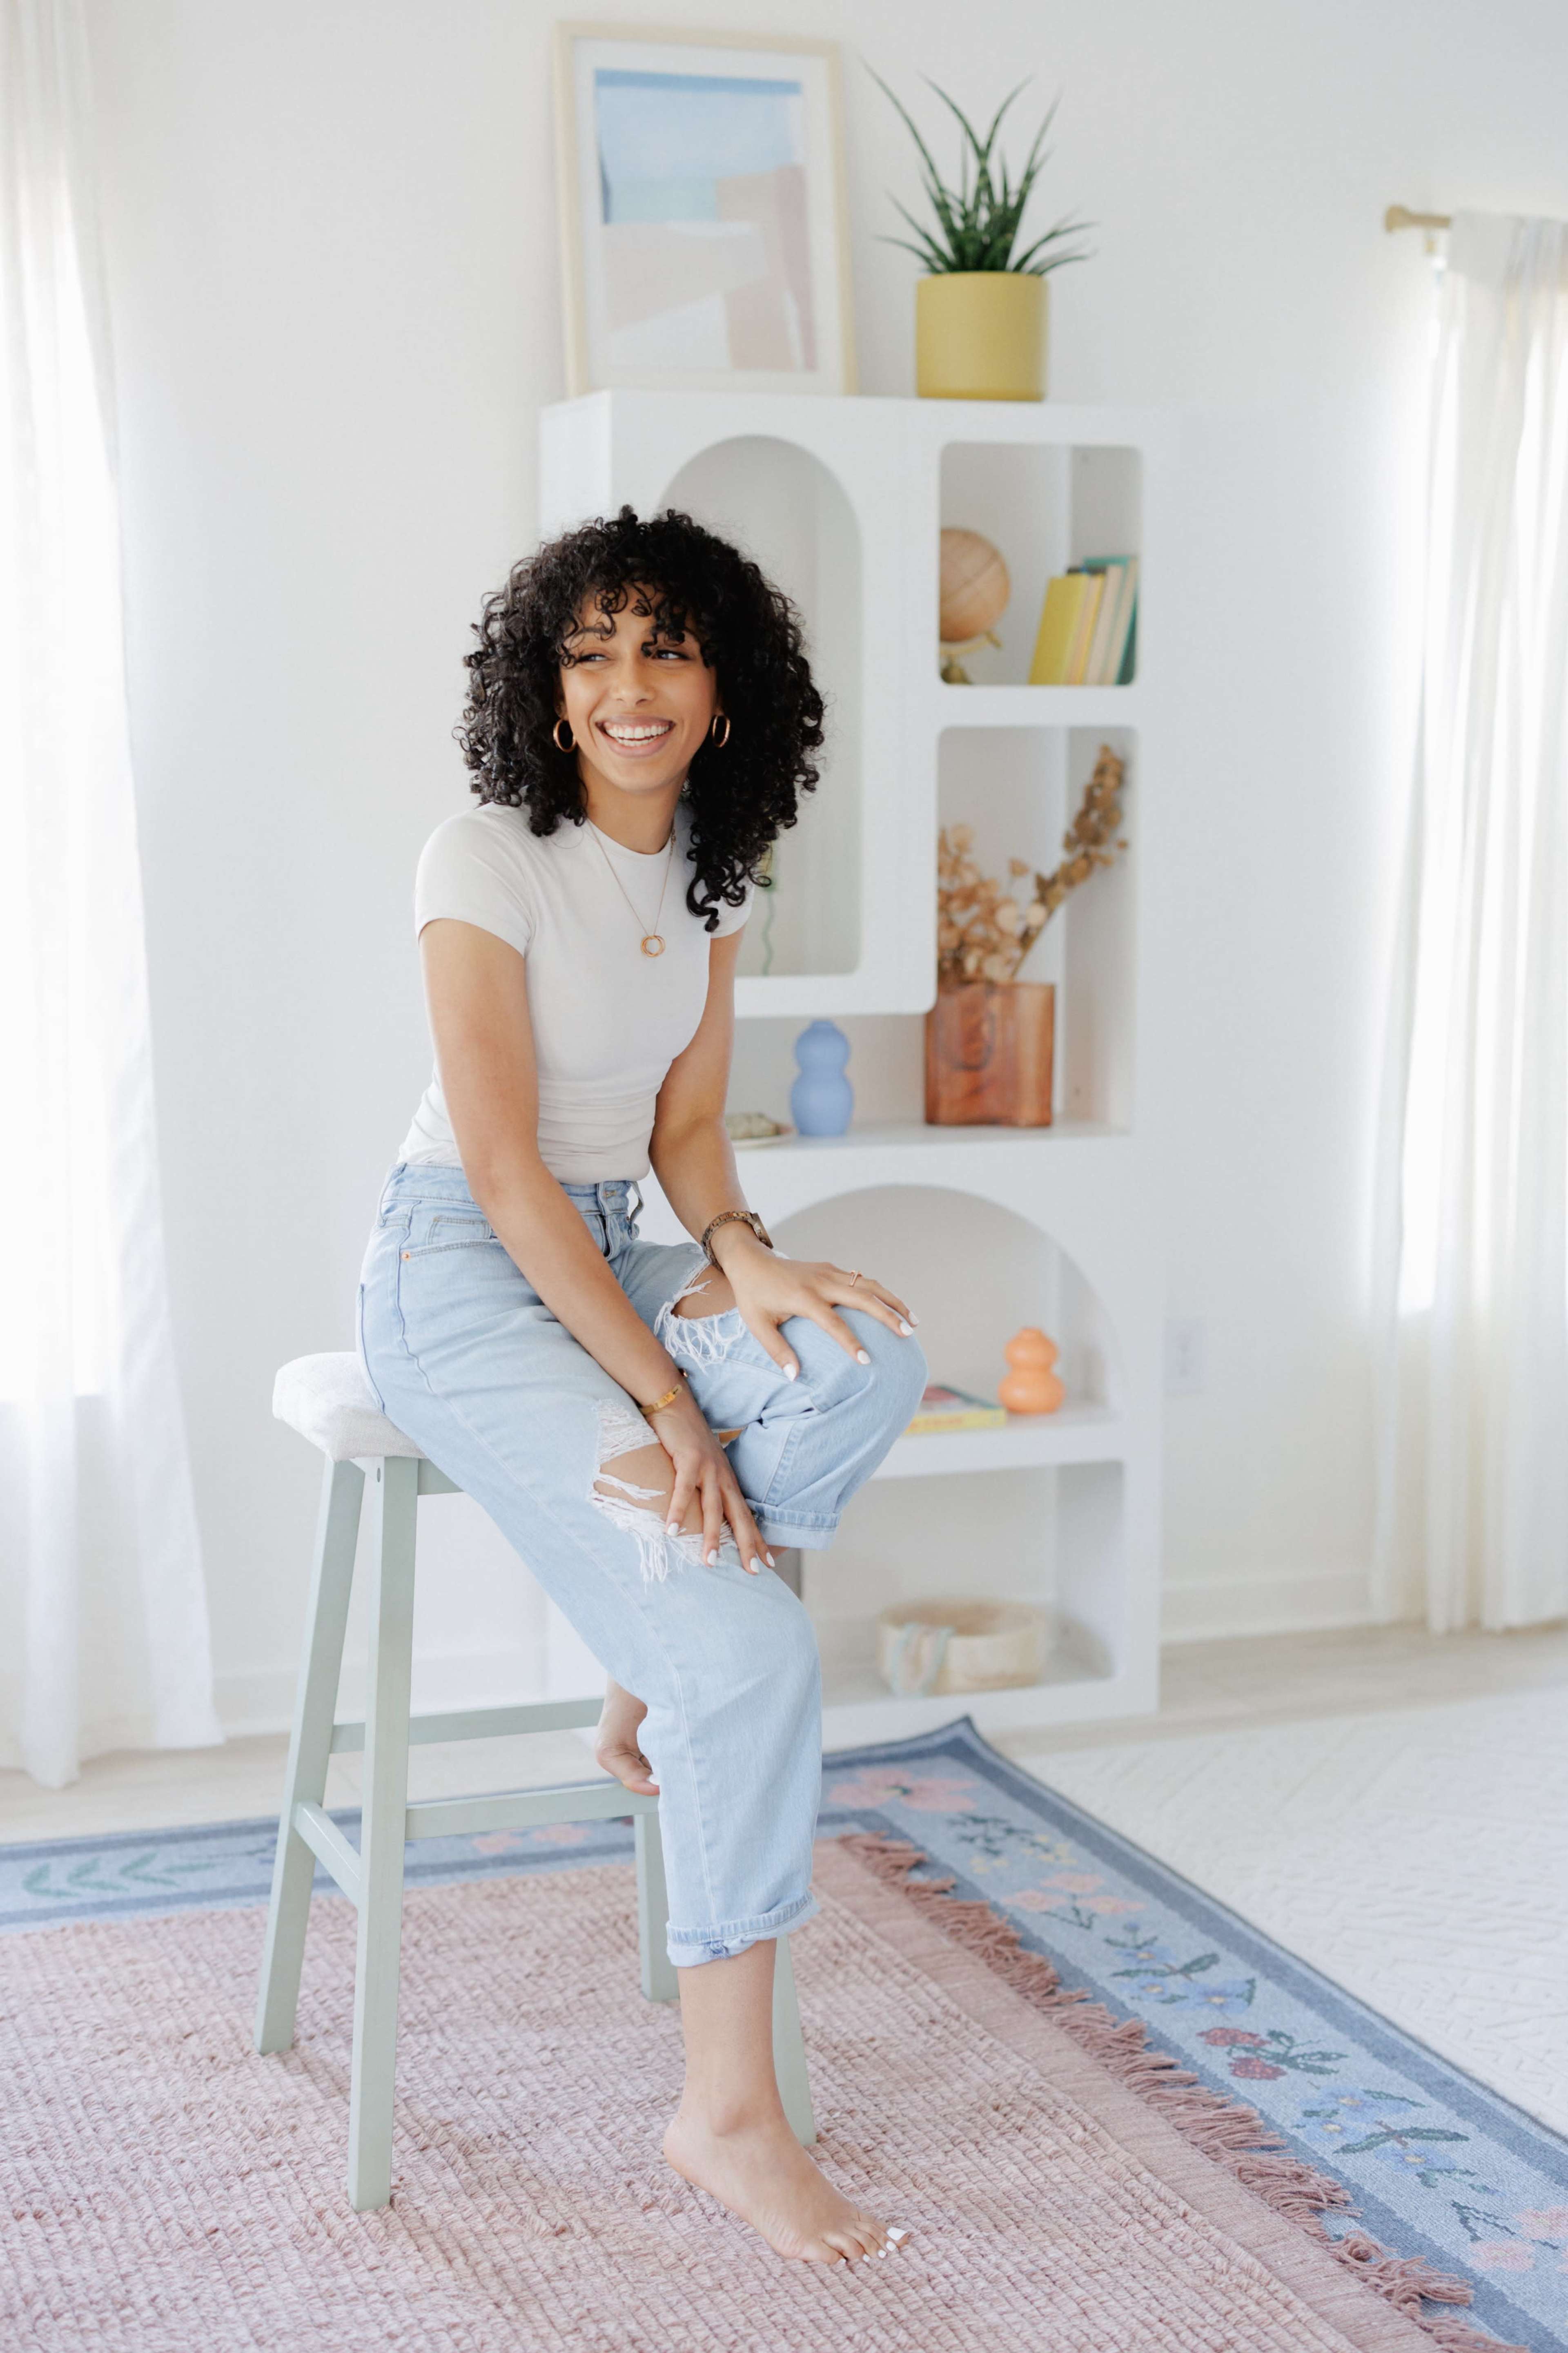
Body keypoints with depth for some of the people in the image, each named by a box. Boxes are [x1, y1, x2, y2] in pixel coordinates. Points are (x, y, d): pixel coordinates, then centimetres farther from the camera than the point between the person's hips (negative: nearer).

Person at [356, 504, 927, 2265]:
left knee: (867, 1361, -25)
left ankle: (651, 1683, -4)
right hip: (461, 1279, -7)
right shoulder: (486, 859, -16)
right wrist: (667, 1399, -23)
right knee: (750, 1655, -21)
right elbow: (503, 1164, -20)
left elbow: (684, 1125, 7)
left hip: (613, 1255, 7)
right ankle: (727, 2109, -8)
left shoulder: (712, 872, 5)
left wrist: (739, 1250, -17)